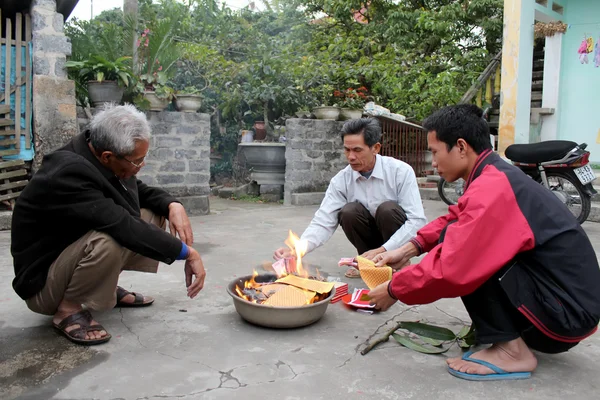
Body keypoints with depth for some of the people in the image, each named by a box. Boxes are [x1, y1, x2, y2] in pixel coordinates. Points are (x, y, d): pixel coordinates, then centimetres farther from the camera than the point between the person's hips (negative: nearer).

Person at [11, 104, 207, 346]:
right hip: (44, 283, -8)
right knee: (110, 240, -37)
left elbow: (141, 191, 7)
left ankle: (106, 287, 7)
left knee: (154, 215, 1)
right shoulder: (68, 174, -31)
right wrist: (187, 253, -34)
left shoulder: (100, 159, -8)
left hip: (71, 258, 8)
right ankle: (68, 309, -11)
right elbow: (123, 226, -39)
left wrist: (172, 205, -14)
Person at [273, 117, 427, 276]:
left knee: (388, 209, -31)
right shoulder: (341, 180, -12)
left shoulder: (401, 171, -19)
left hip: (397, 241, -2)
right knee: (348, 211, -25)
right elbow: (323, 222, -18)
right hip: (370, 236, 3)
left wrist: (383, 250, -32)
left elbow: (417, 220, -23)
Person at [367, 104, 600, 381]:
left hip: (566, 312, -9)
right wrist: (410, 248, 1)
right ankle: (513, 331, 13)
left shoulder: (492, 189, -24)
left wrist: (394, 290, -14)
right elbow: (454, 220, 14)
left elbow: (451, 269, -29)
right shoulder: (497, 175, 6)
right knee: (455, 240, 10)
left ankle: (511, 350, -9)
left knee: (457, 248, -19)